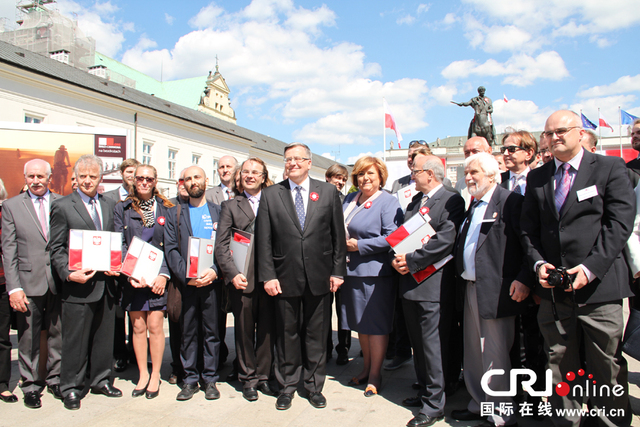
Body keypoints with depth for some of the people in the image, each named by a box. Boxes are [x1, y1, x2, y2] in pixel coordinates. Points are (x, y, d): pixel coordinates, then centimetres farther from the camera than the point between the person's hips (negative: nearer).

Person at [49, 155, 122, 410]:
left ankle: (101, 381, 30)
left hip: (106, 283, 5)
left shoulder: (110, 205, 12)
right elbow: (57, 248, -4)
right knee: (75, 340, 5)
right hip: (78, 284, -4)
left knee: (104, 337, 14)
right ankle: (71, 388, 20)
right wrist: (69, 273, -18)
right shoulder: (62, 206, -1)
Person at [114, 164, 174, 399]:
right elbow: (119, 245, 3)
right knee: (138, 327, 6)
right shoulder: (122, 209, 8)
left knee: (155, 326, -2)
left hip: (158, 276, -1)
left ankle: (155, 375, 13)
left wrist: (163, 274, -9)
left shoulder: (165, 208, 5)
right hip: (132, 277, 1)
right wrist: (130, 273, -11)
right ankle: (143, 374, 21)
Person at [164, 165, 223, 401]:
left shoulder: (219, 212, 9)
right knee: (188, 332, 6)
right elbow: (171, 249, 2)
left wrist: (214, 271, -13)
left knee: (211, 331, 5)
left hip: (212, 281, 0)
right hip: (185, 283, 1)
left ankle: (210, 378, 16)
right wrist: (186, 276, -11)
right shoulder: (174, 214, 11)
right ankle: (190, 379, 18)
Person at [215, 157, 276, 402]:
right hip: (242, 278, 0)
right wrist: (233, 273, -11)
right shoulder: (230, 206, 9)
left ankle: (263, 376, 23)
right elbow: (221, 246, 3)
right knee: (244, 330, 7)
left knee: (267, 329, 6)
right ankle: (248, 379, 22)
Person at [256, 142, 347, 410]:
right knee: (287, 334, 11)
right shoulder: (270, 195, 3)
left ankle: (314, 385, 28)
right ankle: (288, 386, 28)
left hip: (319, 277, 0)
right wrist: (267, 275, -6)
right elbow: (263, 240, 0)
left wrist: (337, 271, -1)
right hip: (285, 277, 0)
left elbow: (338, 235, 3)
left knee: (316, 334, 11)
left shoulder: (328, 192, 4)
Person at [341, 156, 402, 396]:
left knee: (376, 324, 3)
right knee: (360, 323, 16)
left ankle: (375, 374, 17)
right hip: (352, 270, 7)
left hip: (375, 272, -7)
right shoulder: (349, 200, 13)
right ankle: (366, 368, 32)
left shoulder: (388, 202, -9)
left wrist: (359, 246, -17)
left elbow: (391, 238, -18)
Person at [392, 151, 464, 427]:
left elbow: (445, 241, -21)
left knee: (432, 346, -1)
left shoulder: (451, 201, -10)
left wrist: (411, 261, -19)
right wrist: (396, 259, -3)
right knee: (418, 345, 18)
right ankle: (425, 392, 33)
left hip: (432, 285, -8)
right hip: (410, 283, 8)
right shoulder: (415, 201, 16)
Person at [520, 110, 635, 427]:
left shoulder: (610, 168, 1)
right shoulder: (537, 177, 12)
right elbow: (528, 228, 12)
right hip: (553, 291, 3)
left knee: (607, 371, 7)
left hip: (598, 287, -3)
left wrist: (590, 268, -15)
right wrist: (538, 263, -5)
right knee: (560, 369, 11)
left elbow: (620, 222, -7)